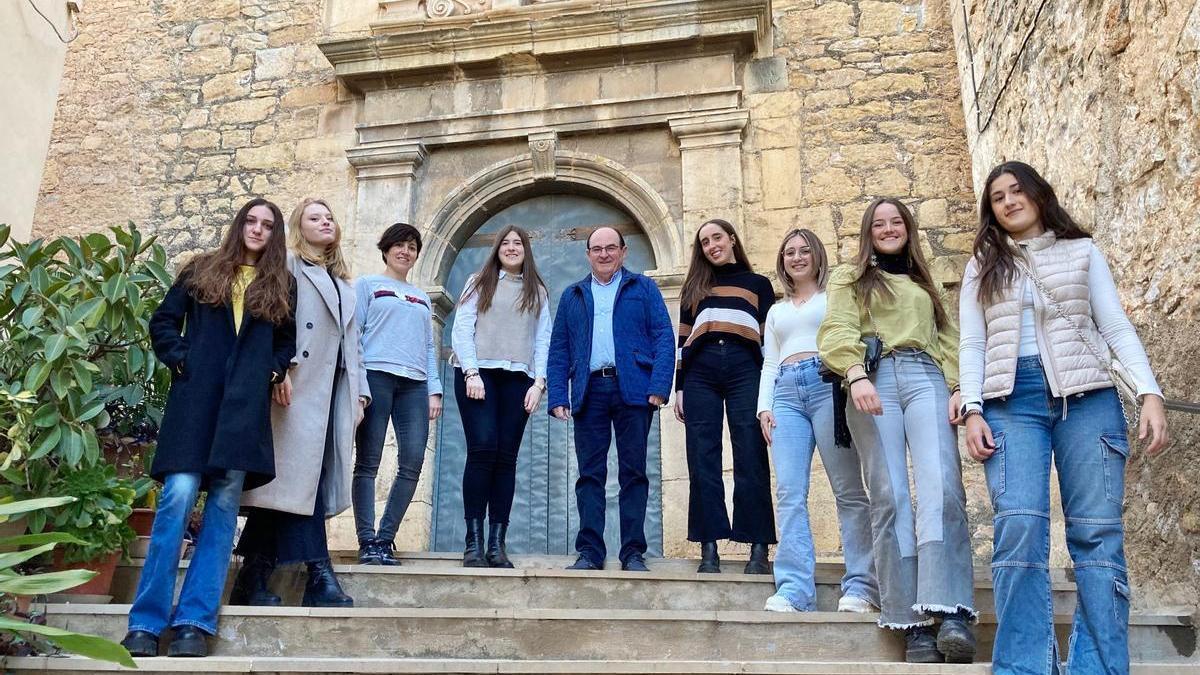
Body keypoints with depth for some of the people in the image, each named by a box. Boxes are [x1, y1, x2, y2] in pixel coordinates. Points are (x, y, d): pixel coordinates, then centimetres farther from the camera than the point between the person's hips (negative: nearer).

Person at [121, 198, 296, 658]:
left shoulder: (282, 285, 16)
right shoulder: (202, 270, 14)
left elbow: (289, 340, 19)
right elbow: (164, 321, 13)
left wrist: (275, 370, 2)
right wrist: (179, 358, -2)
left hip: (247, 404, 1)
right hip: (197, 396, -1)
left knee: (225, 500, -4)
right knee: (179, 494, -11)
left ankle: (195, 621, -2)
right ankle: (146, 621, -5)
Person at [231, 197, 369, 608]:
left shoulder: (343, 284, 29)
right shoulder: (288, 266, 7)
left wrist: (360, 392, 16)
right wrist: (280, 368, -20)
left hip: (334, 391, 7)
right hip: (299, 388, -7)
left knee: (307, 480, 1)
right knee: (300, 475, -11)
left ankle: (254, 578, 4)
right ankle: (320, 577, -11)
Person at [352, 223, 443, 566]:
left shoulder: (422, 298, 26)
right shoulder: (367, 285, 13)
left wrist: (434, 390, 9)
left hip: (414, 384, 4)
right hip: (376, 377, -4)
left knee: (413, 464, -6)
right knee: (368, 463, -6)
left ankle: (384, 539, 2)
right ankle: (367, 541, -3)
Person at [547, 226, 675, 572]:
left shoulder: (644, 288, 11)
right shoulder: (572, 295, 19)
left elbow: (664, 336, 2)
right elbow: (558, 350, 14)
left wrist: (659, 387, -11)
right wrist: (557, 397, 2)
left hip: (632, 390, -2)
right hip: (589, 391, 2)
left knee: (633, 472, 1)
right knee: (590, 474, 2)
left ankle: (633, 552, 5)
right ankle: (589, 551, 5)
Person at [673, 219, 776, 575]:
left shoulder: (758, 284, 19)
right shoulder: (694, 288, 23)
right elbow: (683, 341, 18)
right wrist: (679, 388, 8)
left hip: (745, 368, -2)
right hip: (699, 371, 2)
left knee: (750, 460, -8)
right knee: (703, 462, -4)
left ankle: (759, 549, -5)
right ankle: (709, 549, -2)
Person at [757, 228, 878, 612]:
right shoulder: (776, 311, 29)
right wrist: (764, 406, 10)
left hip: (827, 383, -3)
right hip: (786, 394, 4)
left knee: (848, 490, -7)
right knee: (789, 494, -9)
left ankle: (861, 586, -6)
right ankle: (793, 589, -14)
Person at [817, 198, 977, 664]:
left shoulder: (925, 284, 31)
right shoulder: (849, 278, 21)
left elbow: (947, 339, 21)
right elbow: (838, 330, 4)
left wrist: (959, 387, 1)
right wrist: (856, 375, -16)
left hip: (926, 379, 2)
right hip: (874, 382, -2)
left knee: (942, 488, -20)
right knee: (889, 498, -11)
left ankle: (951, 613, -29)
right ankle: (913, 623, -13)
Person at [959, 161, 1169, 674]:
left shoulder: (1082, 251, 17)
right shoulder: (982, 267, 18)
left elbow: (1116, 327, 10)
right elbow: (973, 345, 12)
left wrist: (1150, 392, -4)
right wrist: (972, 410, -2)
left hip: (1087, 396, 0)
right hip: (1012, 401, 0)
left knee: (1096, 531, -6)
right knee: (1019, 527, -15)